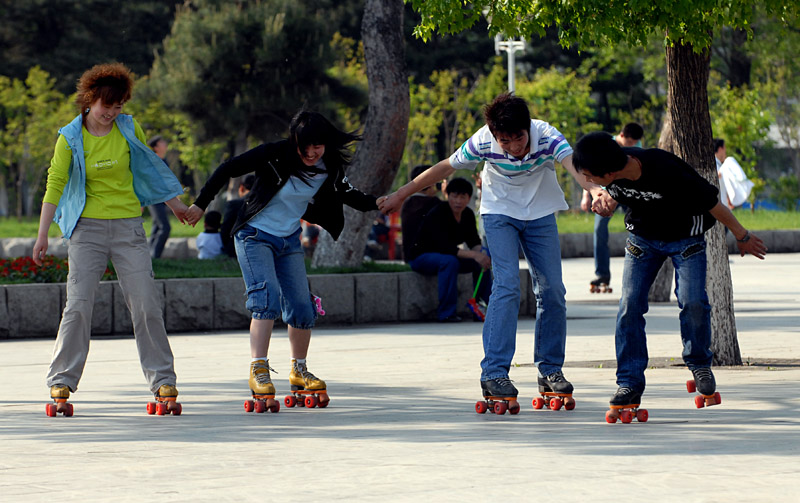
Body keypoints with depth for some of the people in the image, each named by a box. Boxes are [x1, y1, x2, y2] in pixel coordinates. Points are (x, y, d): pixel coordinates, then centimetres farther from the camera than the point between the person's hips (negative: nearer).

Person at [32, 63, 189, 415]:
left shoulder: (129, 129, 2)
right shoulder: (70, 138, -3)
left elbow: (149, 168, 16)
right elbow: (55, 185, -1)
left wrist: (176, 206, 23)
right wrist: (42, 236, -4)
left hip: (128, 227, 2)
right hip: (88, 227, -2)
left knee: (146, 304, -3)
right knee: (78, 304, -8)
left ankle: (162, 379, 6)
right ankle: (62, 380, 0)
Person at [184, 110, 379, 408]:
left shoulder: (330, 168, -4)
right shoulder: (275, 156, -21)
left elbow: (346, 194, 15)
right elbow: (229, 169, -17)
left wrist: (375, 204, 1)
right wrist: (201, 204, -17)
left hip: (289, 241, 6)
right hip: (255, 236, -6)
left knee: (303, 308, 3)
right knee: (268, 297, -24)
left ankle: (299, 372, 22)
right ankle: (258, 372, -25)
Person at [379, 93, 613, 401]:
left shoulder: (546, 137, -29)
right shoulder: (483, 142, -26)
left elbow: (574, 164, -47)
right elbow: (445, 168, -12)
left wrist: (595, 190, -69)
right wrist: (400, 196, -4)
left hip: (541, 214, 2)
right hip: (500, 214, -2)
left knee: (552, 291, -1)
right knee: (507, 285, -19)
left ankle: (550, 370, 15)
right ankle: (494, 373, -20)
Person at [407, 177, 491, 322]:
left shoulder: (468, 215, -1)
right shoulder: (436, 215, -24)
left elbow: (474, 242, -2)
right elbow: (445, 247, -33)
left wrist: (481, 252, -26)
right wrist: (473, 254, -42)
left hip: (446, 255, 8)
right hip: (420, 257, -8)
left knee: (481, 261, -8)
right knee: (450, 261, -37)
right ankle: (446, 313, -35)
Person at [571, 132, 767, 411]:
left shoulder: (665, 171, -37)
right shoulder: (612, 177, -23)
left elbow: (712, 203, -23)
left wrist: (742, 237, -12)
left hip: (685, 238, -4)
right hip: (642, 238, 4)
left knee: (692, 301, -17)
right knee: (630, 303, -10)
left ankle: (699, 362, 11)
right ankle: (629, 382, -5)